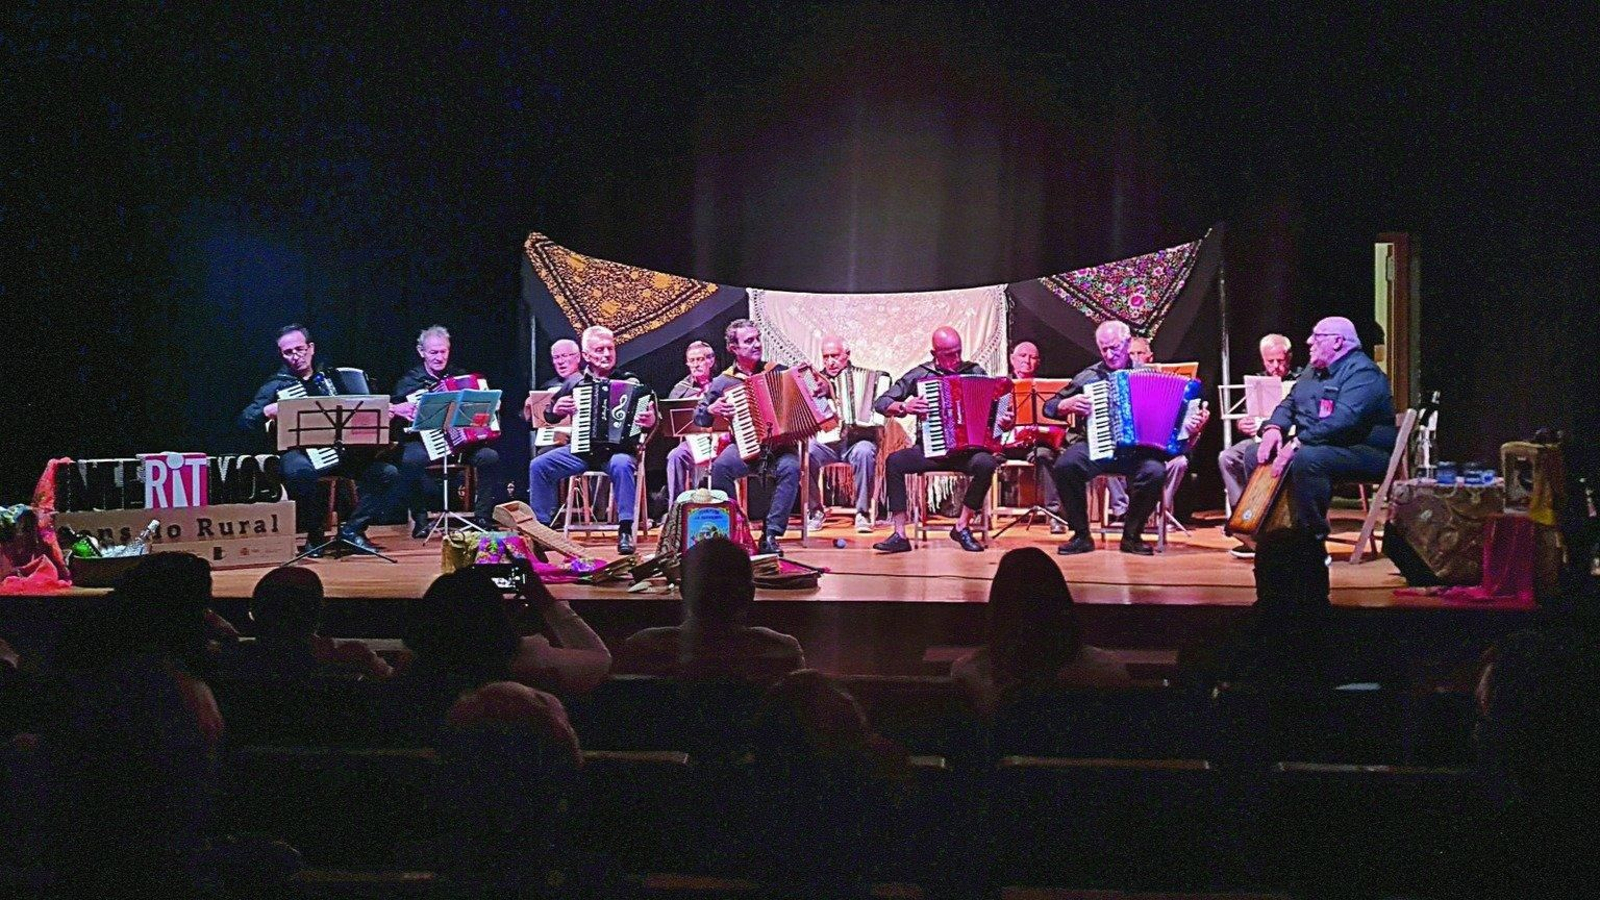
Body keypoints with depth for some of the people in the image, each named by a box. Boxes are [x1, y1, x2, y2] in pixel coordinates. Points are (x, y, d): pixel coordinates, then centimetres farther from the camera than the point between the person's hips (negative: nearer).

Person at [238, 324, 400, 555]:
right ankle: (314, 534, -17)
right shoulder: (276, 386, 8)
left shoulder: (331, 377, 19)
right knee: (300, 472, -40)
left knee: (388, 473, -18)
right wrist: (267, 412, -20)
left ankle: (353, 528, -8)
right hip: (301, 453, -4)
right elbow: (245, 420, -1)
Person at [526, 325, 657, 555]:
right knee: (538, 466, -15)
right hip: (581, 450, 3)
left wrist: (650, 421, -25)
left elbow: (651, 417, -2)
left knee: (621, 465, -37)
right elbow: (548, 416, 18)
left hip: (618, 448, -3)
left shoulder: (630, 382, 2)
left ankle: (625, 532, -30)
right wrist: (556, 411, -5)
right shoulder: (575, 381, 10)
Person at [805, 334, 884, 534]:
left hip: (858, 440, -1)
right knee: (807, 451, -31)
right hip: (826, 443, 1)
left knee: (864, 452, -36)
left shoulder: (866, 377, 12)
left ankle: (862, 513, -23)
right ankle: (815, 510, -15)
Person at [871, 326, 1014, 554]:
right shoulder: (920, 375, 5)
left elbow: (996, 406, 11)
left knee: (986, 464, -33)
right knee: (894, 462, -27)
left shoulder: (975, 372, 6)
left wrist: (1006, 422, -12)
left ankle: (962, 526, -13)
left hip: (968, 449, 0)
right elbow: (880, 403, 5)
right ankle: (900, 535, -23)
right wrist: (903, 406, -15)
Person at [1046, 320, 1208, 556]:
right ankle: (1081, 535, -11)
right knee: (1064, 466, -30)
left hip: (1138, 450, 0)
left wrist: (1192, 425, -11)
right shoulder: (1088, 377, 10)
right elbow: (1049, 407, 14)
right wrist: (1067, 405, -8)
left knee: (1155, 472, -33)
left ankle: (1132, 536, -9)